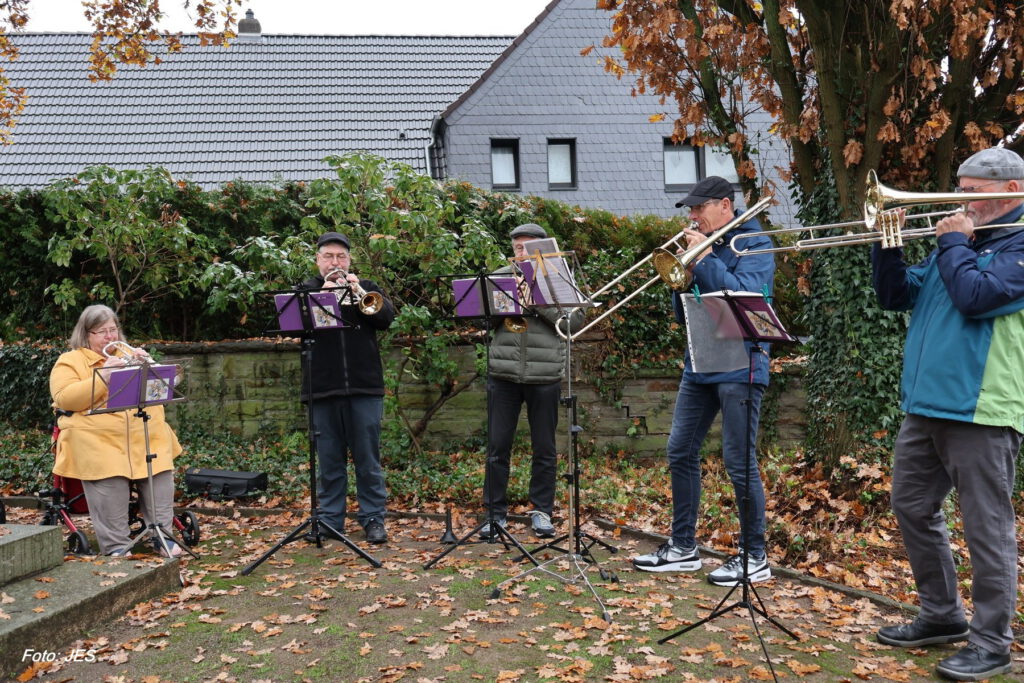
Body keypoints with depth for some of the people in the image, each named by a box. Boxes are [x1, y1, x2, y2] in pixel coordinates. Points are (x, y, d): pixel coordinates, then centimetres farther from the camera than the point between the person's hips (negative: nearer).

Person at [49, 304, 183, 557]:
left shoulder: (129, 355, 25)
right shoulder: (70, 361, 11)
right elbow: (64, 399, -7)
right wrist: (103, 376, -14)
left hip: (147, 437, 4)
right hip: (99, 440, -3)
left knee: (160, 475, -18)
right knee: (109, 482, -25)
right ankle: (116, 546, -15)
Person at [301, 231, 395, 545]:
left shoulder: (366, 288, 11)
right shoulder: (305, 290, 11)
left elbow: (386, 317, -5)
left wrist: (358, 292, -16)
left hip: (364, 388, 0)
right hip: (323, 389, 1)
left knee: (368, 459, 4)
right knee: (329, 460, 8)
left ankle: (373, 518, 11)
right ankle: (329, 519, 17)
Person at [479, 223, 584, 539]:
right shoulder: (500, 277, 11)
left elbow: (575, 320, -6)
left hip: (545, 377, -1)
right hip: (503, 374, 1)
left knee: (544, 449, 6)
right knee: (497, 447, 3)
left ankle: (542, 512, 18)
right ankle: (495, 513, 13)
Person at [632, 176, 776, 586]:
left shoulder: (754, 244, -6)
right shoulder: (703, 244, 14)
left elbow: (744, 296, -22)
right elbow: (683, 314, 13)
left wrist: (704, 259, -17)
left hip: (739, 367, -8)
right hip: (699, 365, 8)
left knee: (739, 461, -5)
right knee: (680, 452, 9)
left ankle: (754, 558, 7)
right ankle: (683, 548, 19)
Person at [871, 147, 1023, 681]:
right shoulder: (960, 242, 19)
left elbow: (976, 296, -21)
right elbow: (896, 296, 17)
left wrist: (954, 242, -8)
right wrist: (887, 245, 2)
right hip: (925, 405, 9)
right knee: (912, 508, 16)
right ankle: (941, 615, 30)